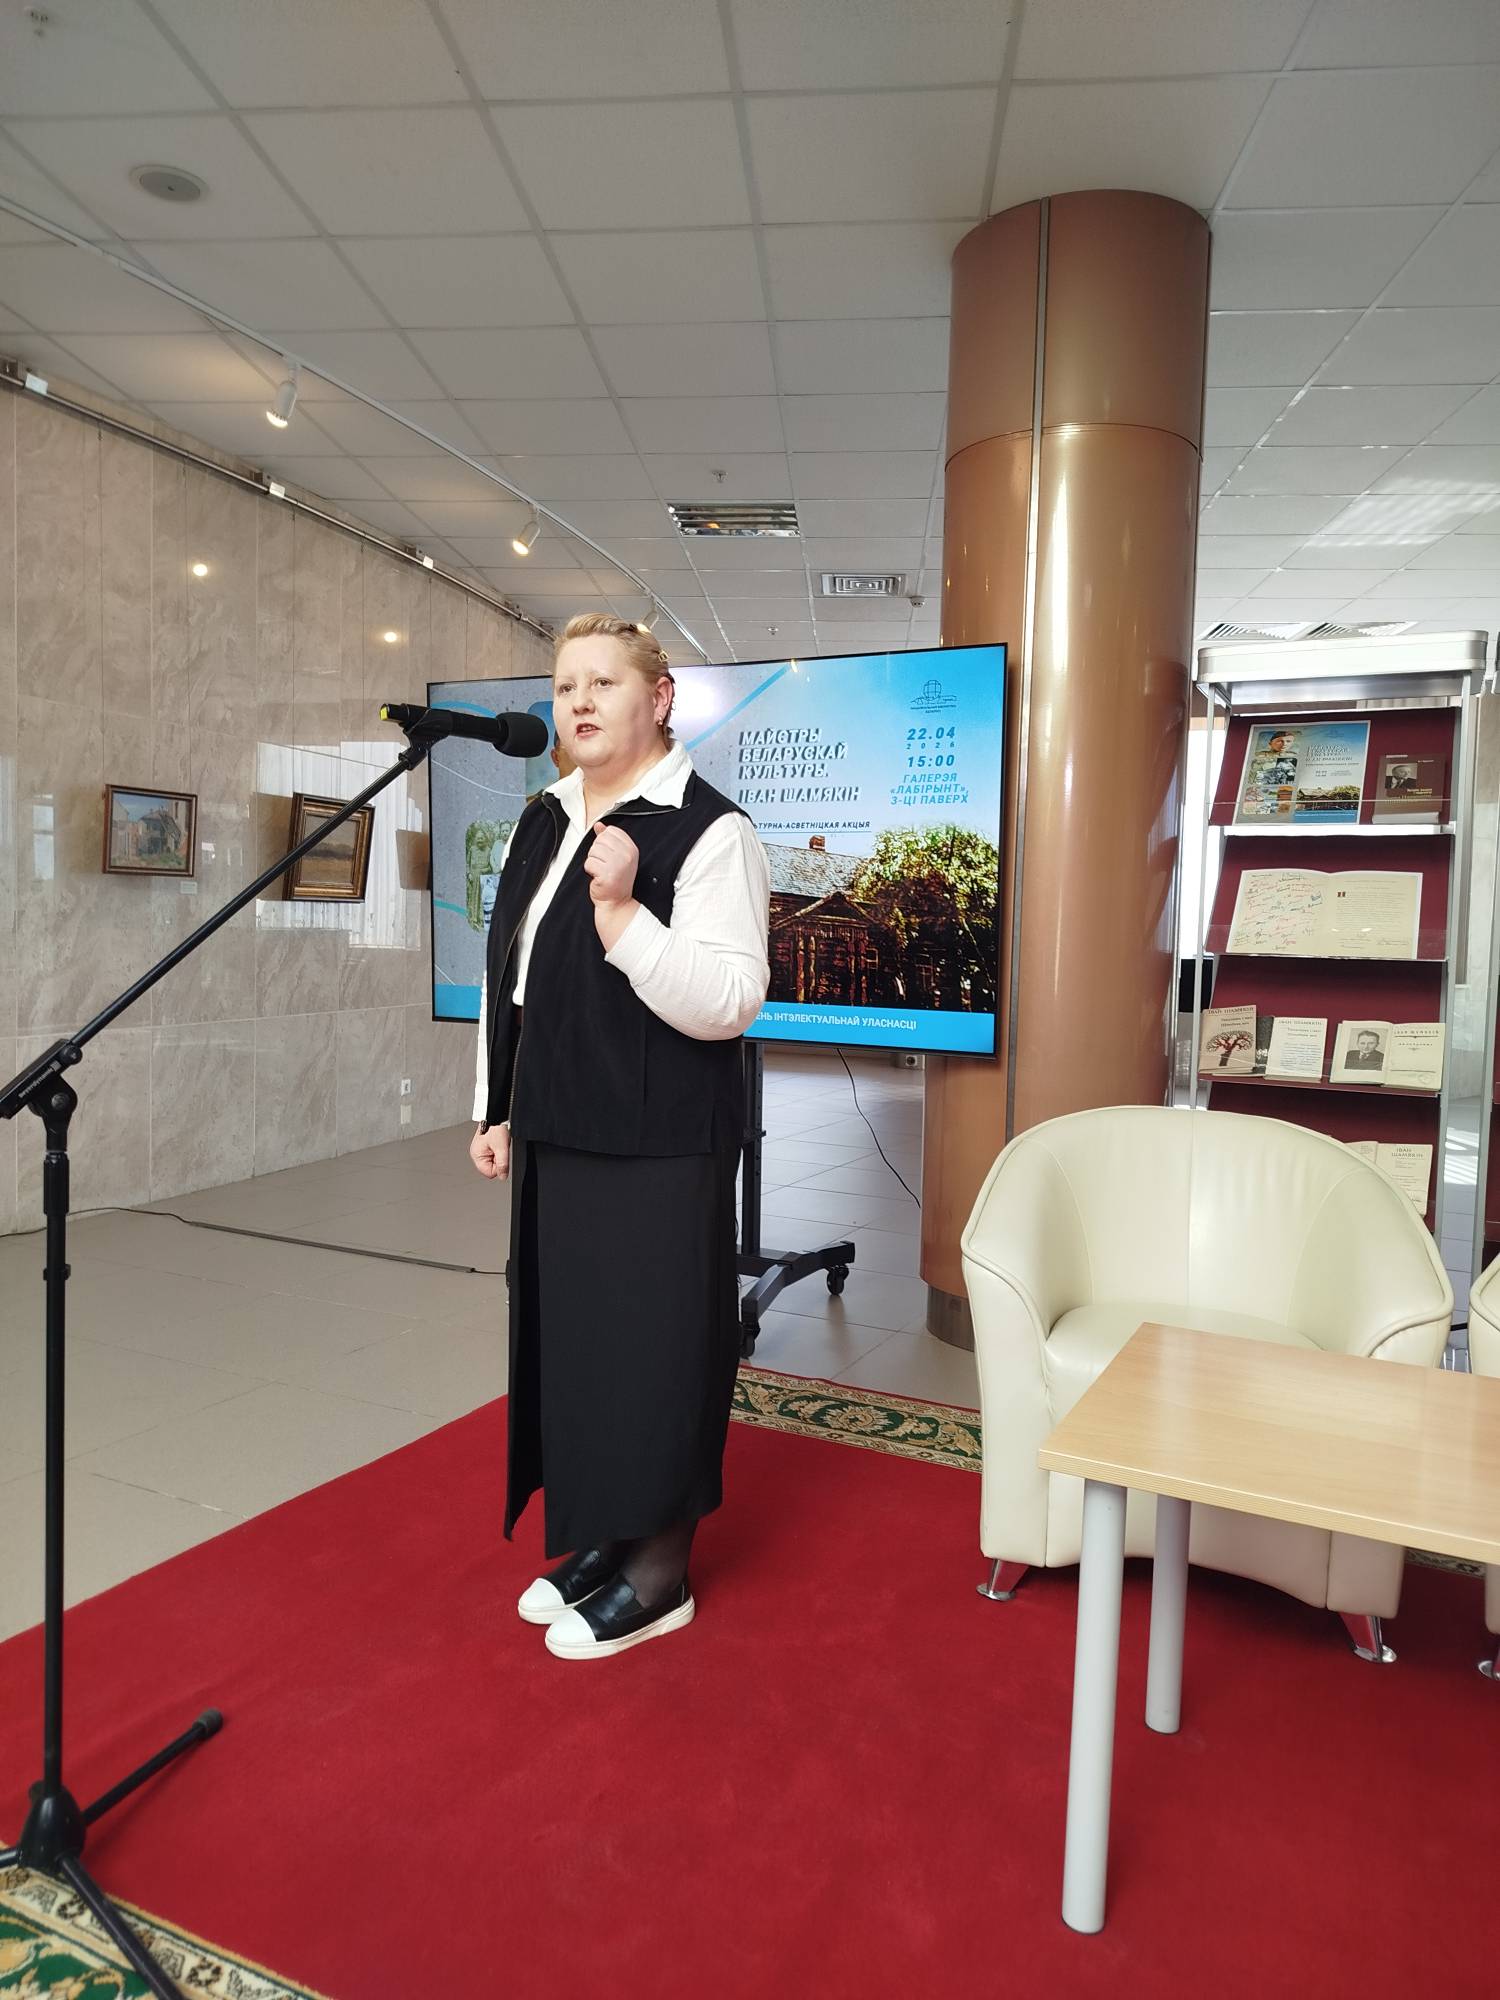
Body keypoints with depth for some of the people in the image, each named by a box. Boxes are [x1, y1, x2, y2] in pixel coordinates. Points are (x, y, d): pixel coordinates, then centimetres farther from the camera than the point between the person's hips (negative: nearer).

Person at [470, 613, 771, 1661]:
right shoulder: (543, 821, 11)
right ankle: (604, 1537, 36)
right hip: (556, 1137, 8)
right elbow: (506, 977, 16)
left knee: (651, 1343, 3)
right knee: (568, 1335, 16)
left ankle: (660, 1572, 24)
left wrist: (621, 909, -28)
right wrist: (498, 1110, 14)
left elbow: (728, 1003, -20)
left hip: (659, 1149, -7)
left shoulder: (710, 829, -12)